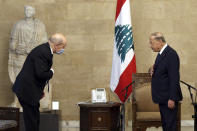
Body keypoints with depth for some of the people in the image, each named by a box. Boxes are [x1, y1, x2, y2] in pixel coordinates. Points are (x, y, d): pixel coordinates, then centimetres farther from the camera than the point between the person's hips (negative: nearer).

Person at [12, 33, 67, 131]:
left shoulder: (45, 50, 12)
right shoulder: (42, 52, -21)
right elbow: (41, 74, -28)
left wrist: (40, 90, 15)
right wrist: (51, 72, -8)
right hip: (27, 90, -10)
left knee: (35, 118, 15)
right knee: (32, 120, -4)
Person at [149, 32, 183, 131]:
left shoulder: (171, 54, -18)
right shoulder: (161, 53, 13)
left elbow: (174, 78, -22)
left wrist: (172, 99, -24)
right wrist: (152, 69, 2)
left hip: (169, 98, -10)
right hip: (162, 98, 10)